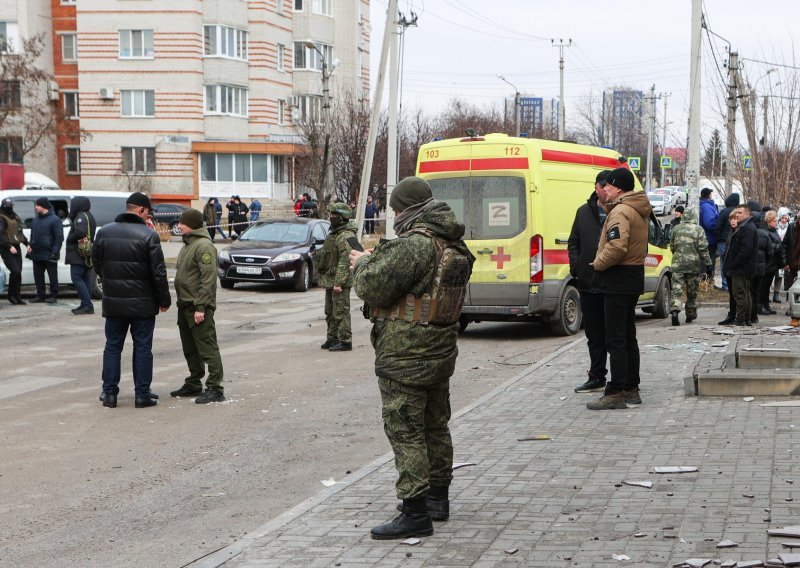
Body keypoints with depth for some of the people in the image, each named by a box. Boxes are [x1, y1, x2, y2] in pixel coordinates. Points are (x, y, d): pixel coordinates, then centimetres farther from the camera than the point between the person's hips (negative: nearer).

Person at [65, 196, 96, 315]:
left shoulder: (81, 217, -13)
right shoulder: (89, 216, 19)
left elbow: (80, 232, -28)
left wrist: (70, 238, -12)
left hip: (79, 255, -10)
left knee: (76, 278, -10)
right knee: (85, 279, 11)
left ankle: (87, 305, -16)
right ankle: (87, 306, 12)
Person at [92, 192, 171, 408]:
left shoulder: (104, 232, 2)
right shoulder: (148, 235, -12)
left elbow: (96, 264, 11)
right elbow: (158, 272, -11)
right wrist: (164, 300, -1)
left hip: (113, 302, 4)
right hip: (142, 303, -4)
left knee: (112, 346, 12)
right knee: (142, 348, 5)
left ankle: (109, 392, 12)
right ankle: (142, 394, 7)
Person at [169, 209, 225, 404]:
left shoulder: (204, 246, -15)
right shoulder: (188, 244, 17)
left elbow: (208, 279, -20)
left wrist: (200, 307, -23)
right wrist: (182, 302, 17)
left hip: (199, 307, -10)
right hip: (185, 306, 10)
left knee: (207, 348, -8)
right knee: (190, 349, 16)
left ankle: (215, 389, -7)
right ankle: (193, 385, 26)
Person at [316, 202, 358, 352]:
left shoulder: (346, 236, -17)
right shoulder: (334, 233, 17)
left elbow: (345, 261, -23)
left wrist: (338, 282, -26)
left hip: (340, 281, -11)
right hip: (330, 280, 11)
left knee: (341, 312, -7)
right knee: (330, 312, 16)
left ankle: (345, 341, -4)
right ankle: (332, 339, 24)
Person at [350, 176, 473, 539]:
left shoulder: (412, 245, -22)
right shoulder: (454, 244, 8)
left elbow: (373, 287, -21)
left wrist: (362, 264, 0)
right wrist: (375, 260, 14)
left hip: (405, 356, -9)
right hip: (441, 352, 10)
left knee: (405, 431, -4)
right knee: (435, 426, 20)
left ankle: (416, 512, -4)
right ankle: (438, 498, 32)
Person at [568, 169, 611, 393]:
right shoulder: (584, 212, 12)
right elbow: (573, 242, 18)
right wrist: (575, 265, 3)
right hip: (589, 283, 5)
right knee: (594, 333, 14)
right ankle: (596, 377, 24)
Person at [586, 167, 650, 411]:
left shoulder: (620, 212, -17)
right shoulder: (638, 211, 16)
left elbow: (616, 247, -28)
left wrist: (598, 263, -14)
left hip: (618, 280, -10)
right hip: (633, 278, 10)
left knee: (615, 340, -7)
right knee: (628, 337, 15)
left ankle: (615, 393, -6)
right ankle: (631, 389, 20)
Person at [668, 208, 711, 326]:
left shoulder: (676, 229, 6)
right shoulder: (699, 230, -2)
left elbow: (671, 247, 17)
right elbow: (703, 250, -6)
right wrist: (708, 266, -3)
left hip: (677, 264, 1)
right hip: (693, 265, -1)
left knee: (676, 289, -4)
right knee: (692, 292, 12)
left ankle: (674, 310, -27)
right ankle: (690, 315, 22)